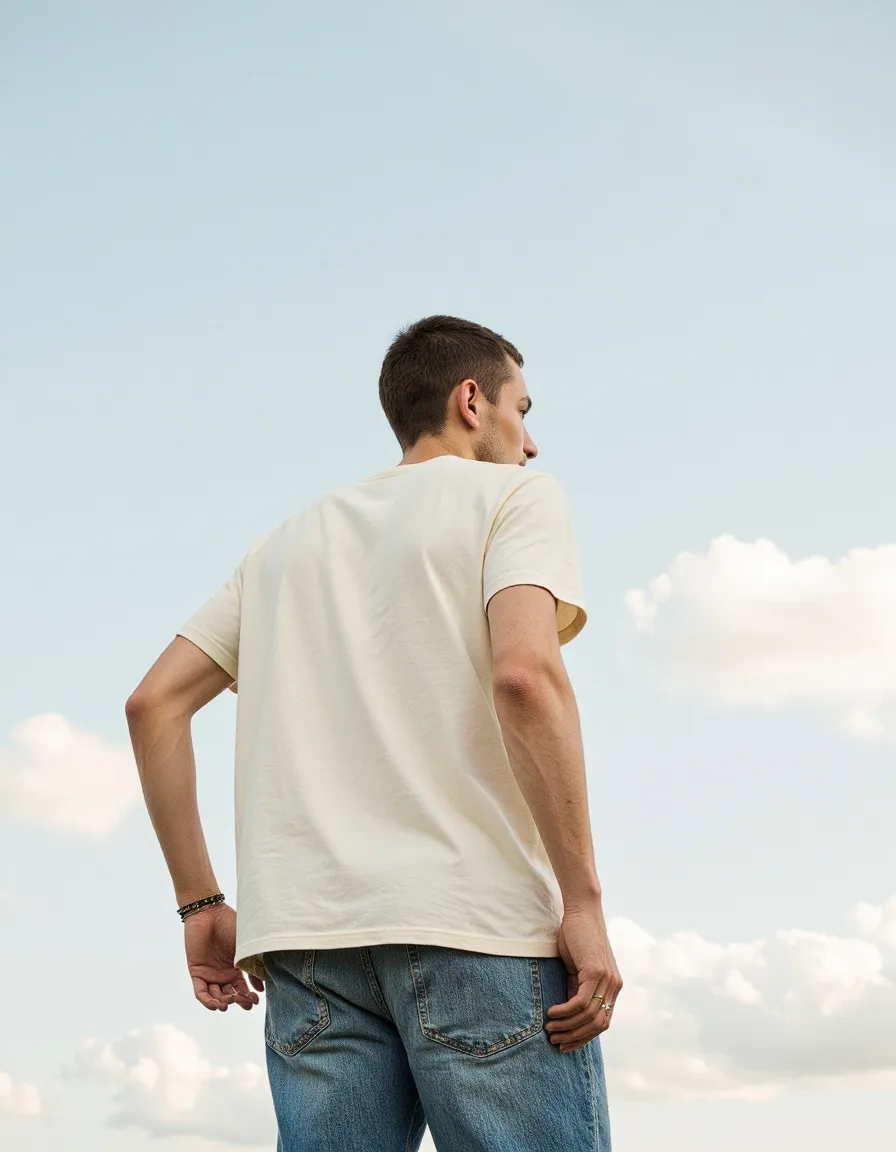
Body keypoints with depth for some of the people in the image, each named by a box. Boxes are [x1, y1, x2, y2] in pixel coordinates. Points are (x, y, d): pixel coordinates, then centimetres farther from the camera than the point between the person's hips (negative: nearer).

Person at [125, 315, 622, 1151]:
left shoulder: (290, 541, 24)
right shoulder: (516, 497, 7)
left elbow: (155, 702, 17)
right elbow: (524, 673, -12)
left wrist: (199, 903, 18)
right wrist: (584, 902, -11)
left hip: (308, 937, 5)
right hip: (480, 923, -5)